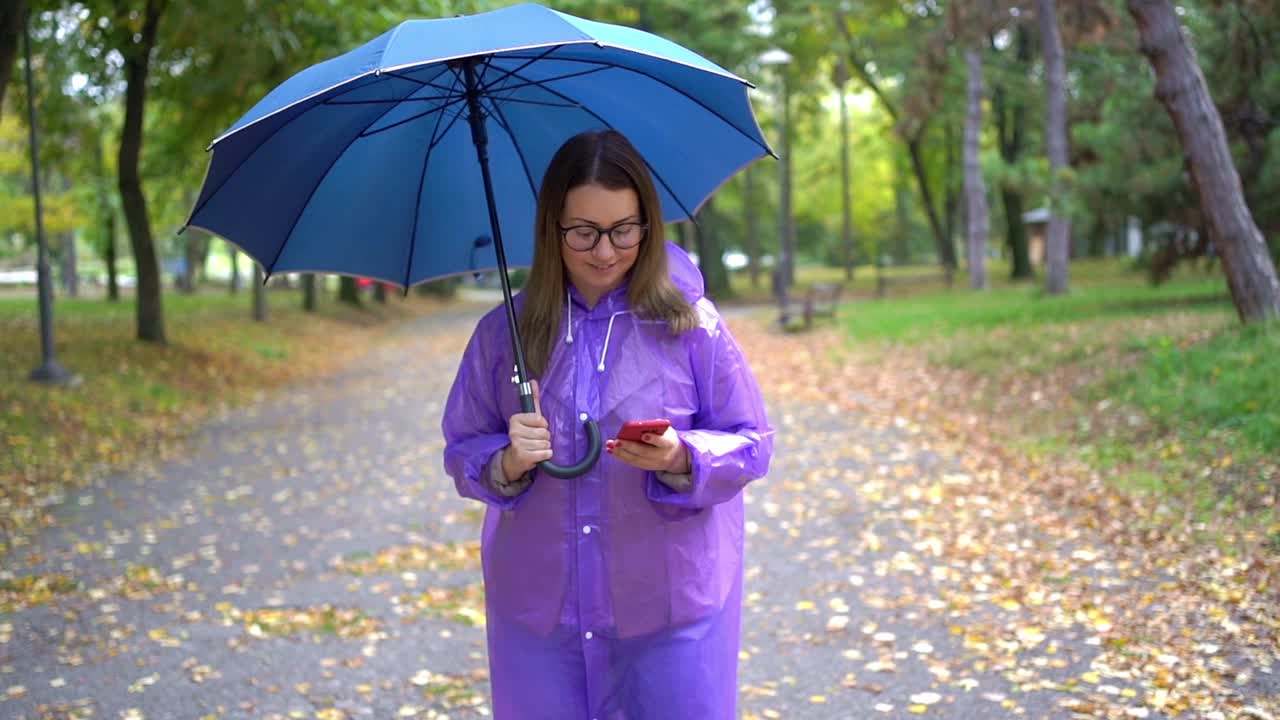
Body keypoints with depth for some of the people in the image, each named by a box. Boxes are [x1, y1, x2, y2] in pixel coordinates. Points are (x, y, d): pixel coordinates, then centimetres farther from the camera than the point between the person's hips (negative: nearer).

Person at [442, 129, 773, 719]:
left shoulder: (690, 323, -4)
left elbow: (751, 445, -1)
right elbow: (461, 453, 6)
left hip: (672, 608, -1)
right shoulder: (504, 333, 2)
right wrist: (507, 464, -15)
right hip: (540, 612, 2)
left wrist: (680, 459, -21)